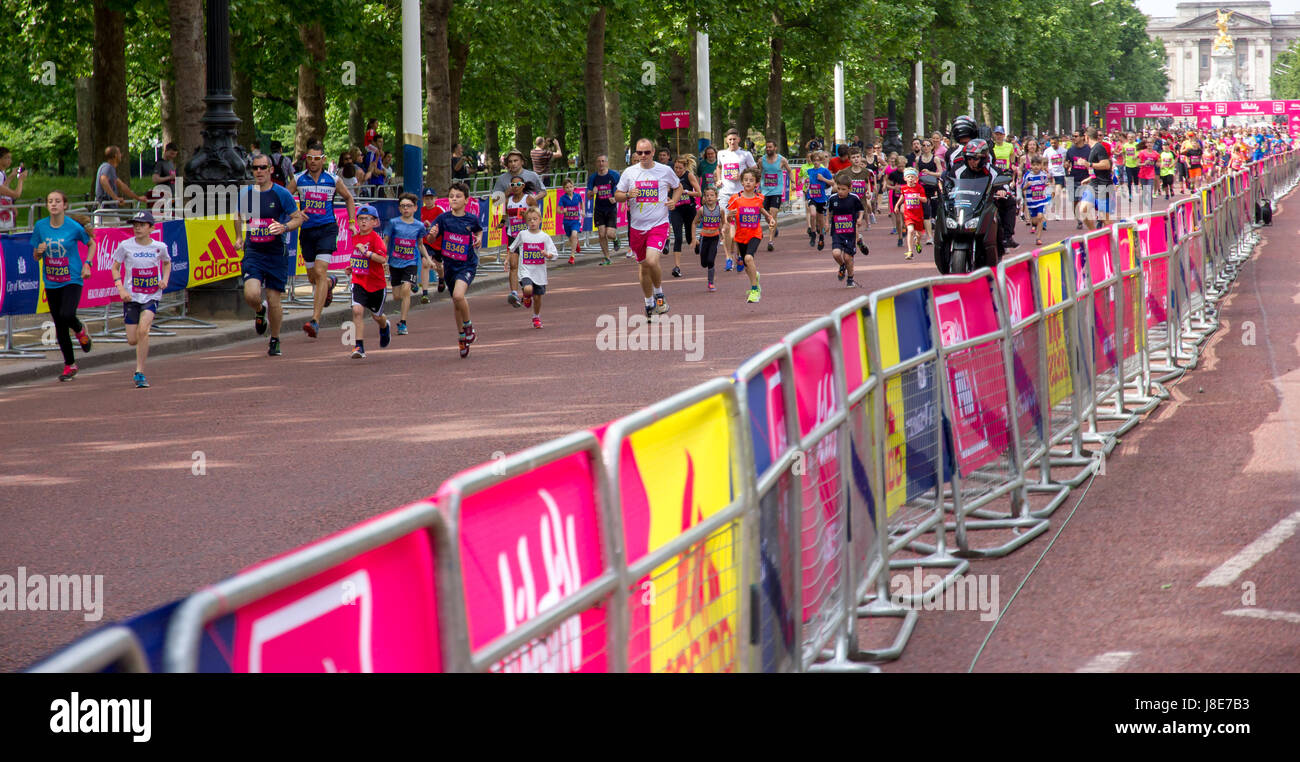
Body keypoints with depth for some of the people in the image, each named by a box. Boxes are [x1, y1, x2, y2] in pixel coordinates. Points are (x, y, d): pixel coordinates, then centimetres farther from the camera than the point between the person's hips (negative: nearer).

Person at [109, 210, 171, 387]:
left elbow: (167, 263, 20)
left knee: (143, 329, -24)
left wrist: (165, 279, 2)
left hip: (152, 296, -1)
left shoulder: (159, 247, -1)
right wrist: (121, 289, -9)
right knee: (132, 340, -1)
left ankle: (140, 373, -16)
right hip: (131, 297, 1)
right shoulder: (126, 246, -5)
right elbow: (115, 268, 5)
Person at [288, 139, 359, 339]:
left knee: (320, 272, -18)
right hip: (307, 231, 3)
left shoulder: (333, 180, 1)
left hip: (327, 229, -3)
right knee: (313, 277, 12)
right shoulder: (298, 179, 2)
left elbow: (349, 198, 18)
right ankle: (330, 283, 51)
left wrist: (352, 222, 12)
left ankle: (315, 320, -23)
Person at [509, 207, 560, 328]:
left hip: (539, 272, 1)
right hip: (525, 271, -1)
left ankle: (536, 317, 34)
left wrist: (547, 254, -21)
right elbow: (513, 249, 16)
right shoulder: (522, 234, 0)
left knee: (538, 297, 9)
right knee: (528, 289, -27)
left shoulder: (544, 237, -1)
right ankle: (527, 297, 10)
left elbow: (554, 254, -2)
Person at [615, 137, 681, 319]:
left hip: (659, 224, -3)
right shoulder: (629, 172, 3)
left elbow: (678, 187, 17)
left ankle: (659, 294, 5)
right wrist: (628, 195, -13)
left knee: (652, 261, -21)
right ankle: (649, 303, 26)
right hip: (637, 226, 3)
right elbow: (616, 195, 8)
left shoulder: (665, 171, 0)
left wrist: (674, 200, -3)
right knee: (643, 265, 11)